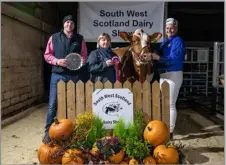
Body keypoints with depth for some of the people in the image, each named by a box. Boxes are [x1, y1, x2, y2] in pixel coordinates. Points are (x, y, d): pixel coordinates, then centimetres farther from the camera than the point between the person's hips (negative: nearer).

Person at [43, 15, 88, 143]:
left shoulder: (80, 39, 9)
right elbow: (47, 55, 7)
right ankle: (48, 132, 13)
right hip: (58, 75, -1)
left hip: (75, 76, 1)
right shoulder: (54, 38, 6)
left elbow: (84, 56, 13)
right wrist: (57, 61, -12)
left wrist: (81, 61, -9)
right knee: (53, 104, 0)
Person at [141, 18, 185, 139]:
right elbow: (160, 57, 6)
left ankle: (170, 131, 6)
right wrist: (151, 56, -15)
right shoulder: (165, 42, 14)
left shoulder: (178, 41, -11)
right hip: (163, 75, 9)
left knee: (170, 104, -4)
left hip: (173, 75, -9)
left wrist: (154, 56, -31)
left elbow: (172, 60, -24)